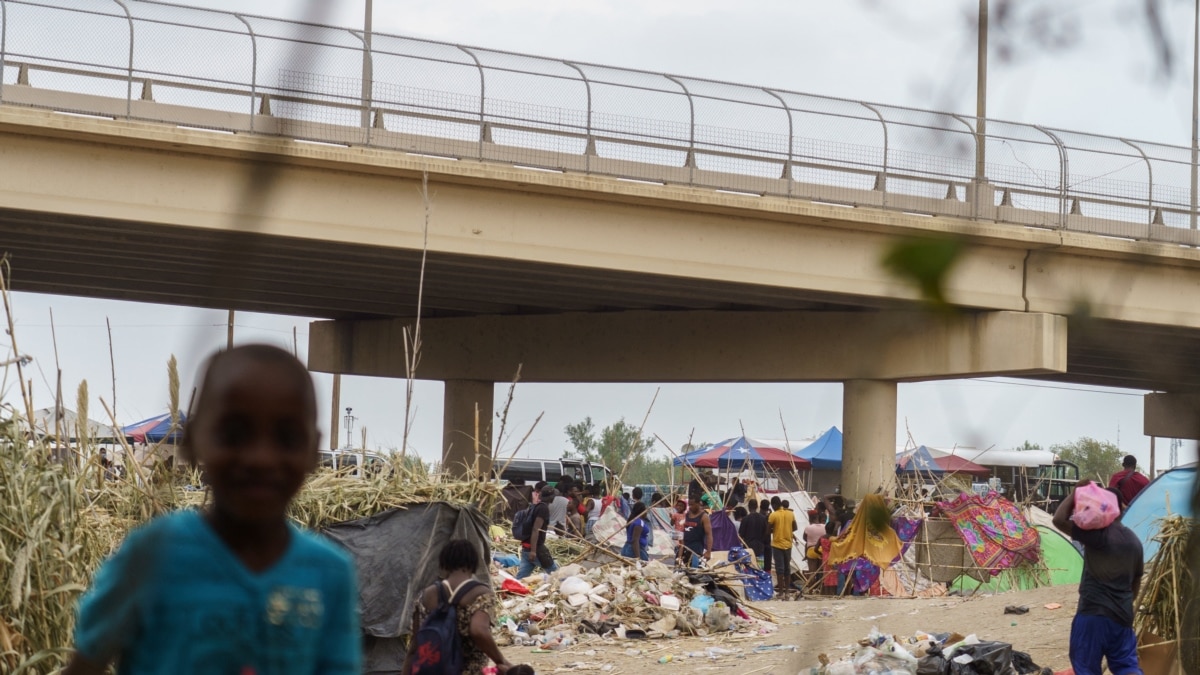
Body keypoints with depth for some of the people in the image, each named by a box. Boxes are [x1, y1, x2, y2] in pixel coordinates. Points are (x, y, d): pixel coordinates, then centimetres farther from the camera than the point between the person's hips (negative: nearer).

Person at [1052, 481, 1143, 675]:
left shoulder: (1098, 533, -13)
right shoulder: (1134, 540, 11)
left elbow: (1059, 520, -18)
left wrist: (1076, 492, -8)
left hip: (1094, 613, -6)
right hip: (1122, 614, 6)